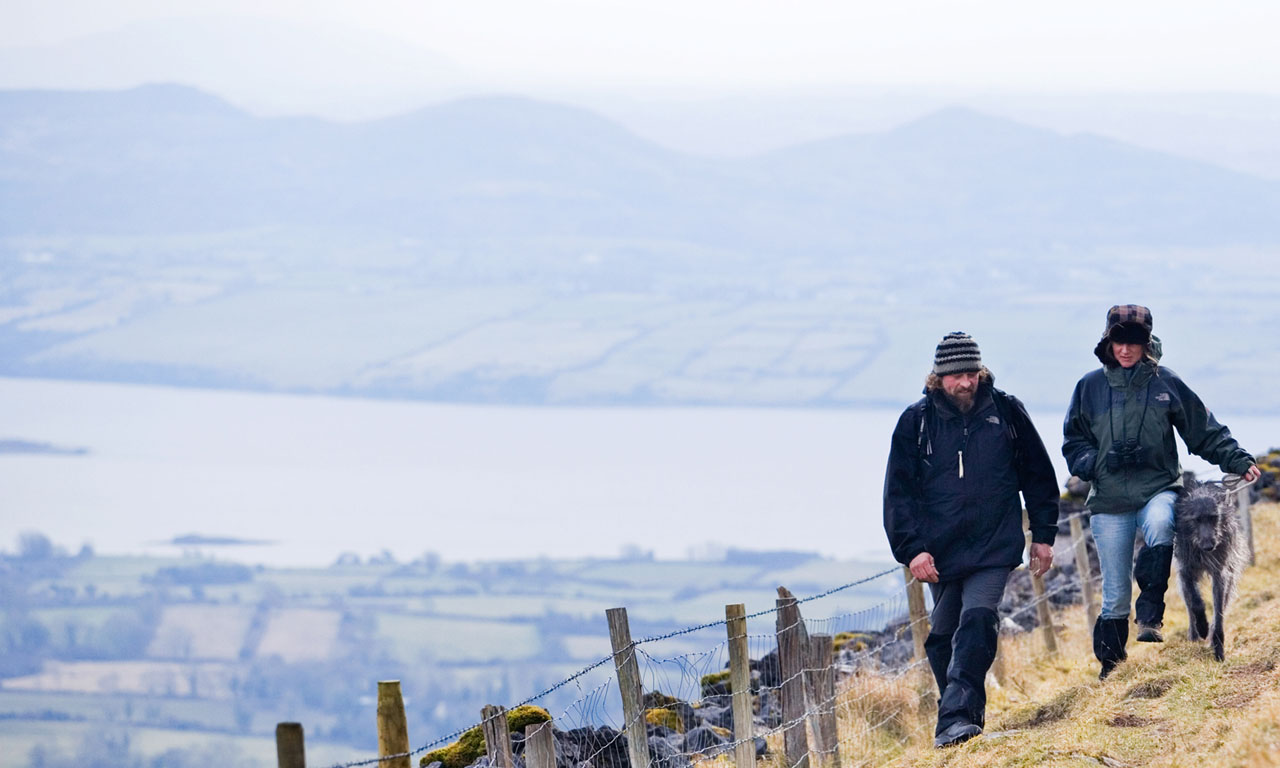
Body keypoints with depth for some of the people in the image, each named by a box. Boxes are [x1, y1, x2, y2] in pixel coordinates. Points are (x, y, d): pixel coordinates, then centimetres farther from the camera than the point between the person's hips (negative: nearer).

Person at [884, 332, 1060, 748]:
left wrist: (1044, 534, 10)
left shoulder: (1006, 412, 2)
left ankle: (956, 716, -27)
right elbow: (899, 492, 2)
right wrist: (911, 549, -8)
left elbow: (1038, 475, 12)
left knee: (978, 622, -20)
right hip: (940, 552, 2)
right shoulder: (916, 421, 1)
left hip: (994, 546, -2)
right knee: (944, 636, 8)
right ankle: (964, 715, 25)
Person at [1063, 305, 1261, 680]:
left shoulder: (1166, 383, 5)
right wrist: (1094, 463, -7)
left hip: (1158, 489, -1)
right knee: (1115, 593, 0)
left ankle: (1151, 616, -34)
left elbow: (1205, 430, 9)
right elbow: (1073, 441, 13)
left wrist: (1237, 460, -2)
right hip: (1109, 499, 1)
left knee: (1159, 526, -38)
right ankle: (1111, 667, 16)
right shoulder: (1091, 387, 8)